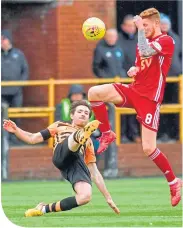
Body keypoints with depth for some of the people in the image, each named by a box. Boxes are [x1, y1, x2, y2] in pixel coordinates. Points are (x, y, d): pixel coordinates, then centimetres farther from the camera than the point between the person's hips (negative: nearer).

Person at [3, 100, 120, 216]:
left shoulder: (88, 142, 37)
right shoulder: (60, 126, 36)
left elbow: (95, 172, 33)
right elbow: (33, 139, 29)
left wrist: (108, 197, 25)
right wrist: (16, 130, 11)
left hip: (79, 165, 2)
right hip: (61, 155, -2)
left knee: (86, 196, -27)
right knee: (77, 136, -32)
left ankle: (46, 208, -9)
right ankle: (81, 136, -71)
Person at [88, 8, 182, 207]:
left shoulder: (166, 41, -11)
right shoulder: (144, 42, 13)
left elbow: (145, 52, -29)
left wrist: (140, 28, -24)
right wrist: (134, 70, 3)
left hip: (150, 98, -7)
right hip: (134, 90, 7)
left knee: (149, 148, -10)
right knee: (94, 93, -16)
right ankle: (107, 134, 3)